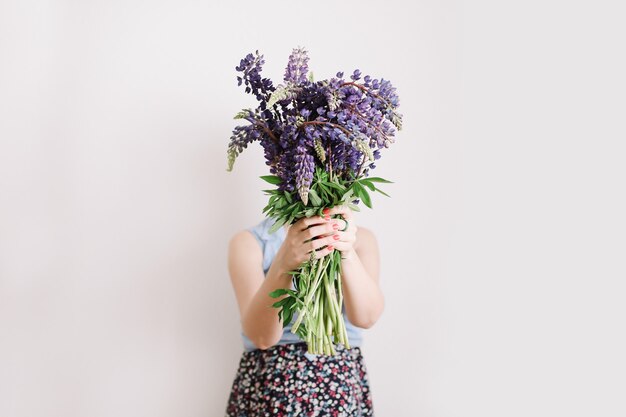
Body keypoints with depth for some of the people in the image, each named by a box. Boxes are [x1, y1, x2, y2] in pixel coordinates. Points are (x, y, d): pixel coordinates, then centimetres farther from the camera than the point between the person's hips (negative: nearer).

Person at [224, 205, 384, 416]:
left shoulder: (360, 238, 0)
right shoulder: (249, 241, -6)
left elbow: (366, 317, -17)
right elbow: (261, 335, -18)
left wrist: (347, 252, -34)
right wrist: (284, 263, -34)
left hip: (344, 389, 2)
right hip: (269, 385, -1)